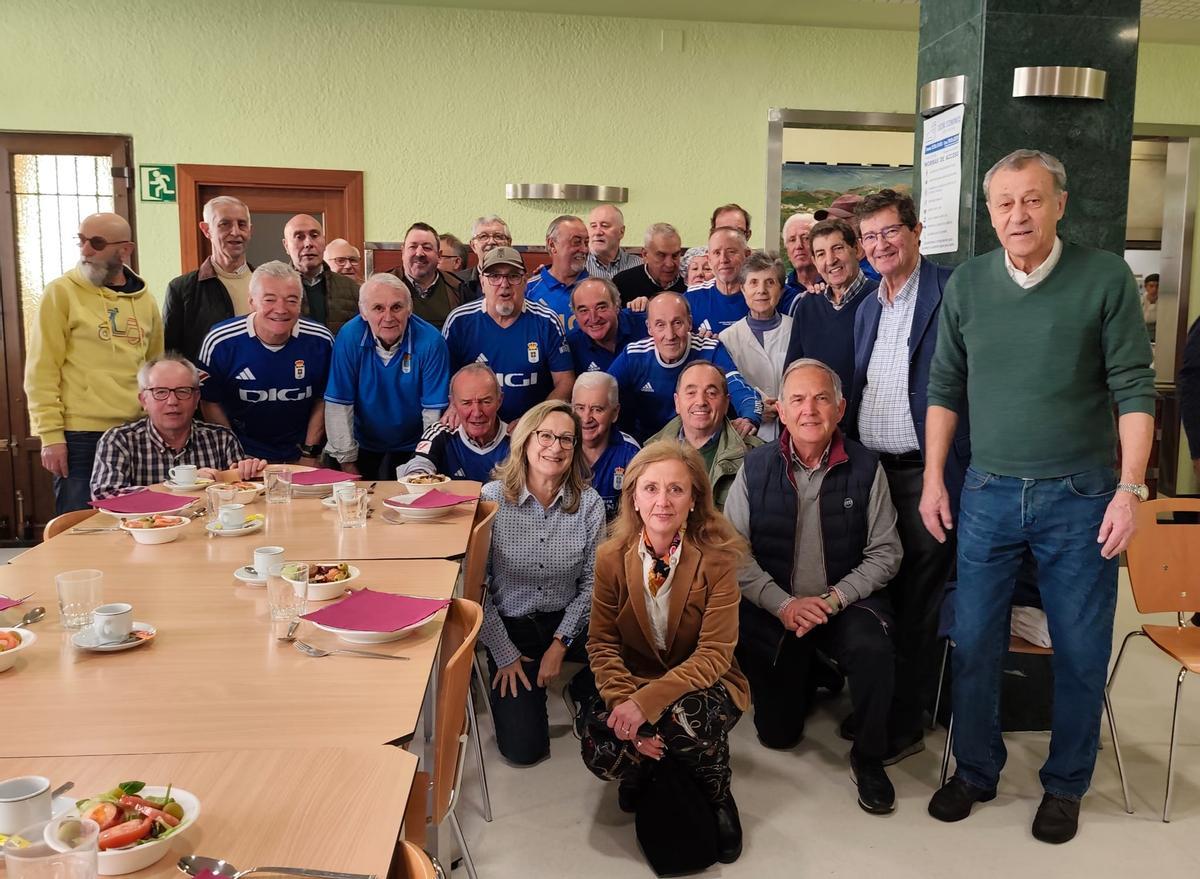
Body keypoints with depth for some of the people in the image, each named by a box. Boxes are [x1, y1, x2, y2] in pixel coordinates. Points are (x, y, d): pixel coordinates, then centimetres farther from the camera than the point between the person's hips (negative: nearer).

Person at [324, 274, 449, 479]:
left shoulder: (430, 342, -16)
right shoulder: (349, 337, -13)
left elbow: (434, 412, -12)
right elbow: (338, 405, -8)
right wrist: (347, 463, -7)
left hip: (412, 449, -1)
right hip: (363, 447, 2)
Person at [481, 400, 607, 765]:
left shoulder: (589, 503, -8)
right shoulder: (492, 499, -13)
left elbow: (591, 583, -3)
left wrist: (560, 643, -10)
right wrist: (504, 653, -7)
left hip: (567, 622, 2)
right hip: (508, 626, -1)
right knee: (523, 749, -10)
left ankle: (583, 691, 7)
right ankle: (528, 689, 24)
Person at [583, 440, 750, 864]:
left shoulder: (716, 559, -18)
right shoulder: (612, 557, -9)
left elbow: (714, 655, -19)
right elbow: (602, 643, -5)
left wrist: (647, 702, -30)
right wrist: (623, 703, -22)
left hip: (702, 686, -2)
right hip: (635, 685, 2)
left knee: (682, 713, -36)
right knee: (600, 752, -27)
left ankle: (719, 798, -1)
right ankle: (645, 769, 14)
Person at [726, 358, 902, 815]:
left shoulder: (865, 468, -6)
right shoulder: (756, 467, -4)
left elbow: (885, 553, -6)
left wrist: (832, 600, -17)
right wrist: (784, 605, -17)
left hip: (846, 602, -1)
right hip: (772, 608, 1)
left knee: (872, 646, -34)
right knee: (777, 734, 4)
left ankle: (868, 757, -9)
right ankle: (805, 678, 39)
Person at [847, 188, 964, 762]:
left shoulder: (950, 291, -8)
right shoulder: (868, 307, 14)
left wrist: (944, 473, -19)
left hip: (924, 474, -7)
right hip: (869, 471, 7)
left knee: (915, 605, 3)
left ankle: (905, 725, 17)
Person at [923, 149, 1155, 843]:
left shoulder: (1107, 278, -5)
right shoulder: (967, 285, 3)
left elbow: (1134, 388, -5)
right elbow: (946, 388, 7)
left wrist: (1131, 488, -12)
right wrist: (934, 479, 3)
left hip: (1081, 499, -2)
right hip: (989, 495, 2)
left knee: (1081, 654, 8)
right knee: (974, 644, 8)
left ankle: (1066, 786, 28)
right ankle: (976, 771, 28)